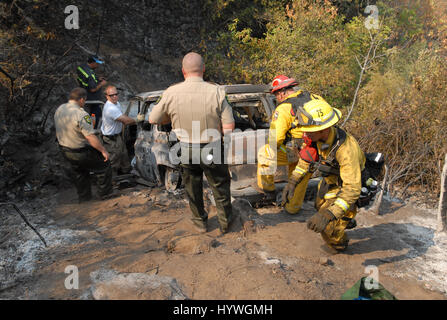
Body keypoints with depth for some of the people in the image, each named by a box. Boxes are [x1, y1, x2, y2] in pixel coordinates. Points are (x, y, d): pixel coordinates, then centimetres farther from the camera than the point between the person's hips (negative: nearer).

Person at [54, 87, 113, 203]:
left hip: (65, 151, 8)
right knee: (104, 166, 11)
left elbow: (58, 132, 13)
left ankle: (84, 198, 38)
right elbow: (91, 137, -30)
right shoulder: (81, 114, -27)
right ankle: (105, 194, 21)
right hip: (81, 152, -8)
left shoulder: (59, 109, 0)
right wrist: (103, 150, -21)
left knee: (79, 173, 27)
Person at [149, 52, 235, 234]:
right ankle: (225, 222, 34)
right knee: (220, 186, 19)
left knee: (193, 187, 22)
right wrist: (212, 125, 4)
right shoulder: (216, 92, -16)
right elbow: (229, 127, -16)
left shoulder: (171, 93, -11)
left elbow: (153, 119, 0)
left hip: (185, 151, 2)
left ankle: (200, 222, 38)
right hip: (212, 151, -1)